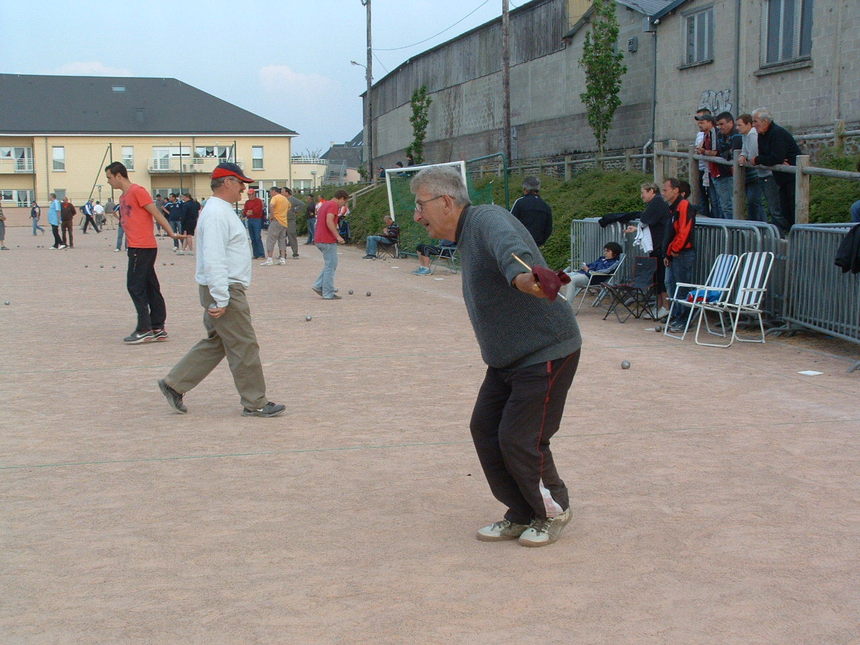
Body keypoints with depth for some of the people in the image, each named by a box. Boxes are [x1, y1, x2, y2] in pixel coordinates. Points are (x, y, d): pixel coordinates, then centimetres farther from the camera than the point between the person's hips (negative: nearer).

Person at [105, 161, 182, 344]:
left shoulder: (137, 191, -9)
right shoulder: (123, 197, 18)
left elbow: (156, 214, -11)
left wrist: (171, 233, -12)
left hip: (141, 247, -9)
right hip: (136, 247, 9)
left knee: (135, 286, -8)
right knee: (150, 287, 9)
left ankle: (144, 330, -6)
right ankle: (158, 328, 12)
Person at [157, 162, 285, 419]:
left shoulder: (222, 210, 16)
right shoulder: (217, 213, -18)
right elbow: (214, 260, -24)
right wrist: (221, 300, -26)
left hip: (226, 289, 11)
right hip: (225, 291, -11)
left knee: (216, 343, 16)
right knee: (244, 347, -3)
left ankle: (174, 384, 20)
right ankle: (255, 403, 6)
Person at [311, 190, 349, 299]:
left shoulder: (324, 204, 19)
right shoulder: (334, 205, -12)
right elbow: (329, 221, -25)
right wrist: (338, 236, -25)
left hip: (319, 240, 9)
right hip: (328, 241, -9)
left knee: (330, 265, 18)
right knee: (330, 266, -3)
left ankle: (318, 286, 13)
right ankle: (328, 294, 0)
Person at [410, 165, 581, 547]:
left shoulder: (487, 220, -21)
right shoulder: (465, 239, 13)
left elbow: (507, 245, -46)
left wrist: (521, 274, -66)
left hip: (546, 354, -10)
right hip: (507, 359, 10)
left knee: (519, 439, -7)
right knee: (484, 429, 6)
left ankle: (554, 512, 19)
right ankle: (522, 515, 22)